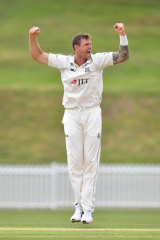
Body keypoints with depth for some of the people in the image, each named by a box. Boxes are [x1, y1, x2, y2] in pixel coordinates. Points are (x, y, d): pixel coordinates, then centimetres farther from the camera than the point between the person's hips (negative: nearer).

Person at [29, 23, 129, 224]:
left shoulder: (97, 60, -2)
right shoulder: (63, 62, 1)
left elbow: (123, 56, -5)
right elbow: (37, 56, 5)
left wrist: (122, 35, -16)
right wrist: (32, 37, -9)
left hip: (92, 113, -1)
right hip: (72, 115, 1)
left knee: (91, 161, -3)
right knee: (74, 161, 1)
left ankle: (88, 208, -2)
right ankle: (79, 205, 9)